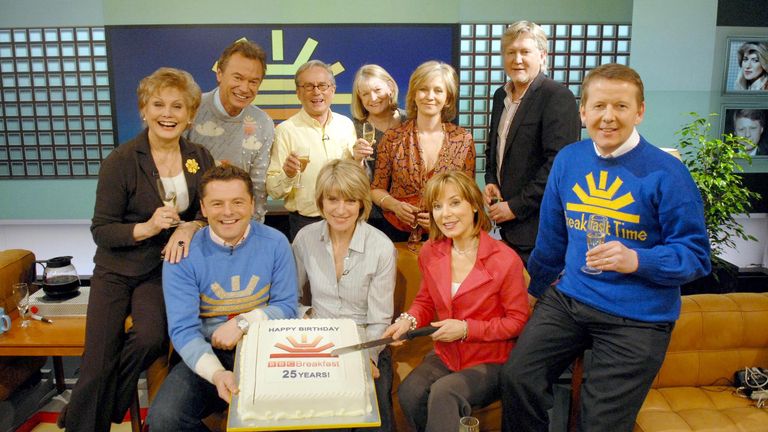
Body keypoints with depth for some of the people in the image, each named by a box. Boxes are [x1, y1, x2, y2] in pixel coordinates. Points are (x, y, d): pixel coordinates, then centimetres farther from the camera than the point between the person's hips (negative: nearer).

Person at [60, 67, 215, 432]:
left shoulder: (199, 158, -2)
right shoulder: (120, 162, -12)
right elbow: (101, 231, -9)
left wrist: (190, 226, -20)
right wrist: (146, 228, -27)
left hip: (164, 269, 2)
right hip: (116, 270, -1)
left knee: (151, 337, -23)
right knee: (98, 363, -7)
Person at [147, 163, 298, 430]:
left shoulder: (275, 243, -3)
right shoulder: (183, 256, -7)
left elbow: (287, 307, 1)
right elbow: (183, 329, -12)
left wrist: (243, 322, -17)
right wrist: (216, 373, -30)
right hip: (208, 355, 0)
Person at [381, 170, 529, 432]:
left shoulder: (505, 260, -14)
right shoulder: (430, 253, 2)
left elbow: (518, 321, -7)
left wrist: (466, 328, -16)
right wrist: (409, 320, -7)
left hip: (490, 362, -4)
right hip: (445, 356, 5)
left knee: (443, 392, -32)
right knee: (409, 392, -25)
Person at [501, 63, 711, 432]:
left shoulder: (665, 173, -12)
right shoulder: (567, 160, 3)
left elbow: (696, 255, -9)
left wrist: (636, 261, -27)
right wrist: (537, 287, 25)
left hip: (637, 317, -3)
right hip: (569, 297, 4)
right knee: (517, 377, -13)